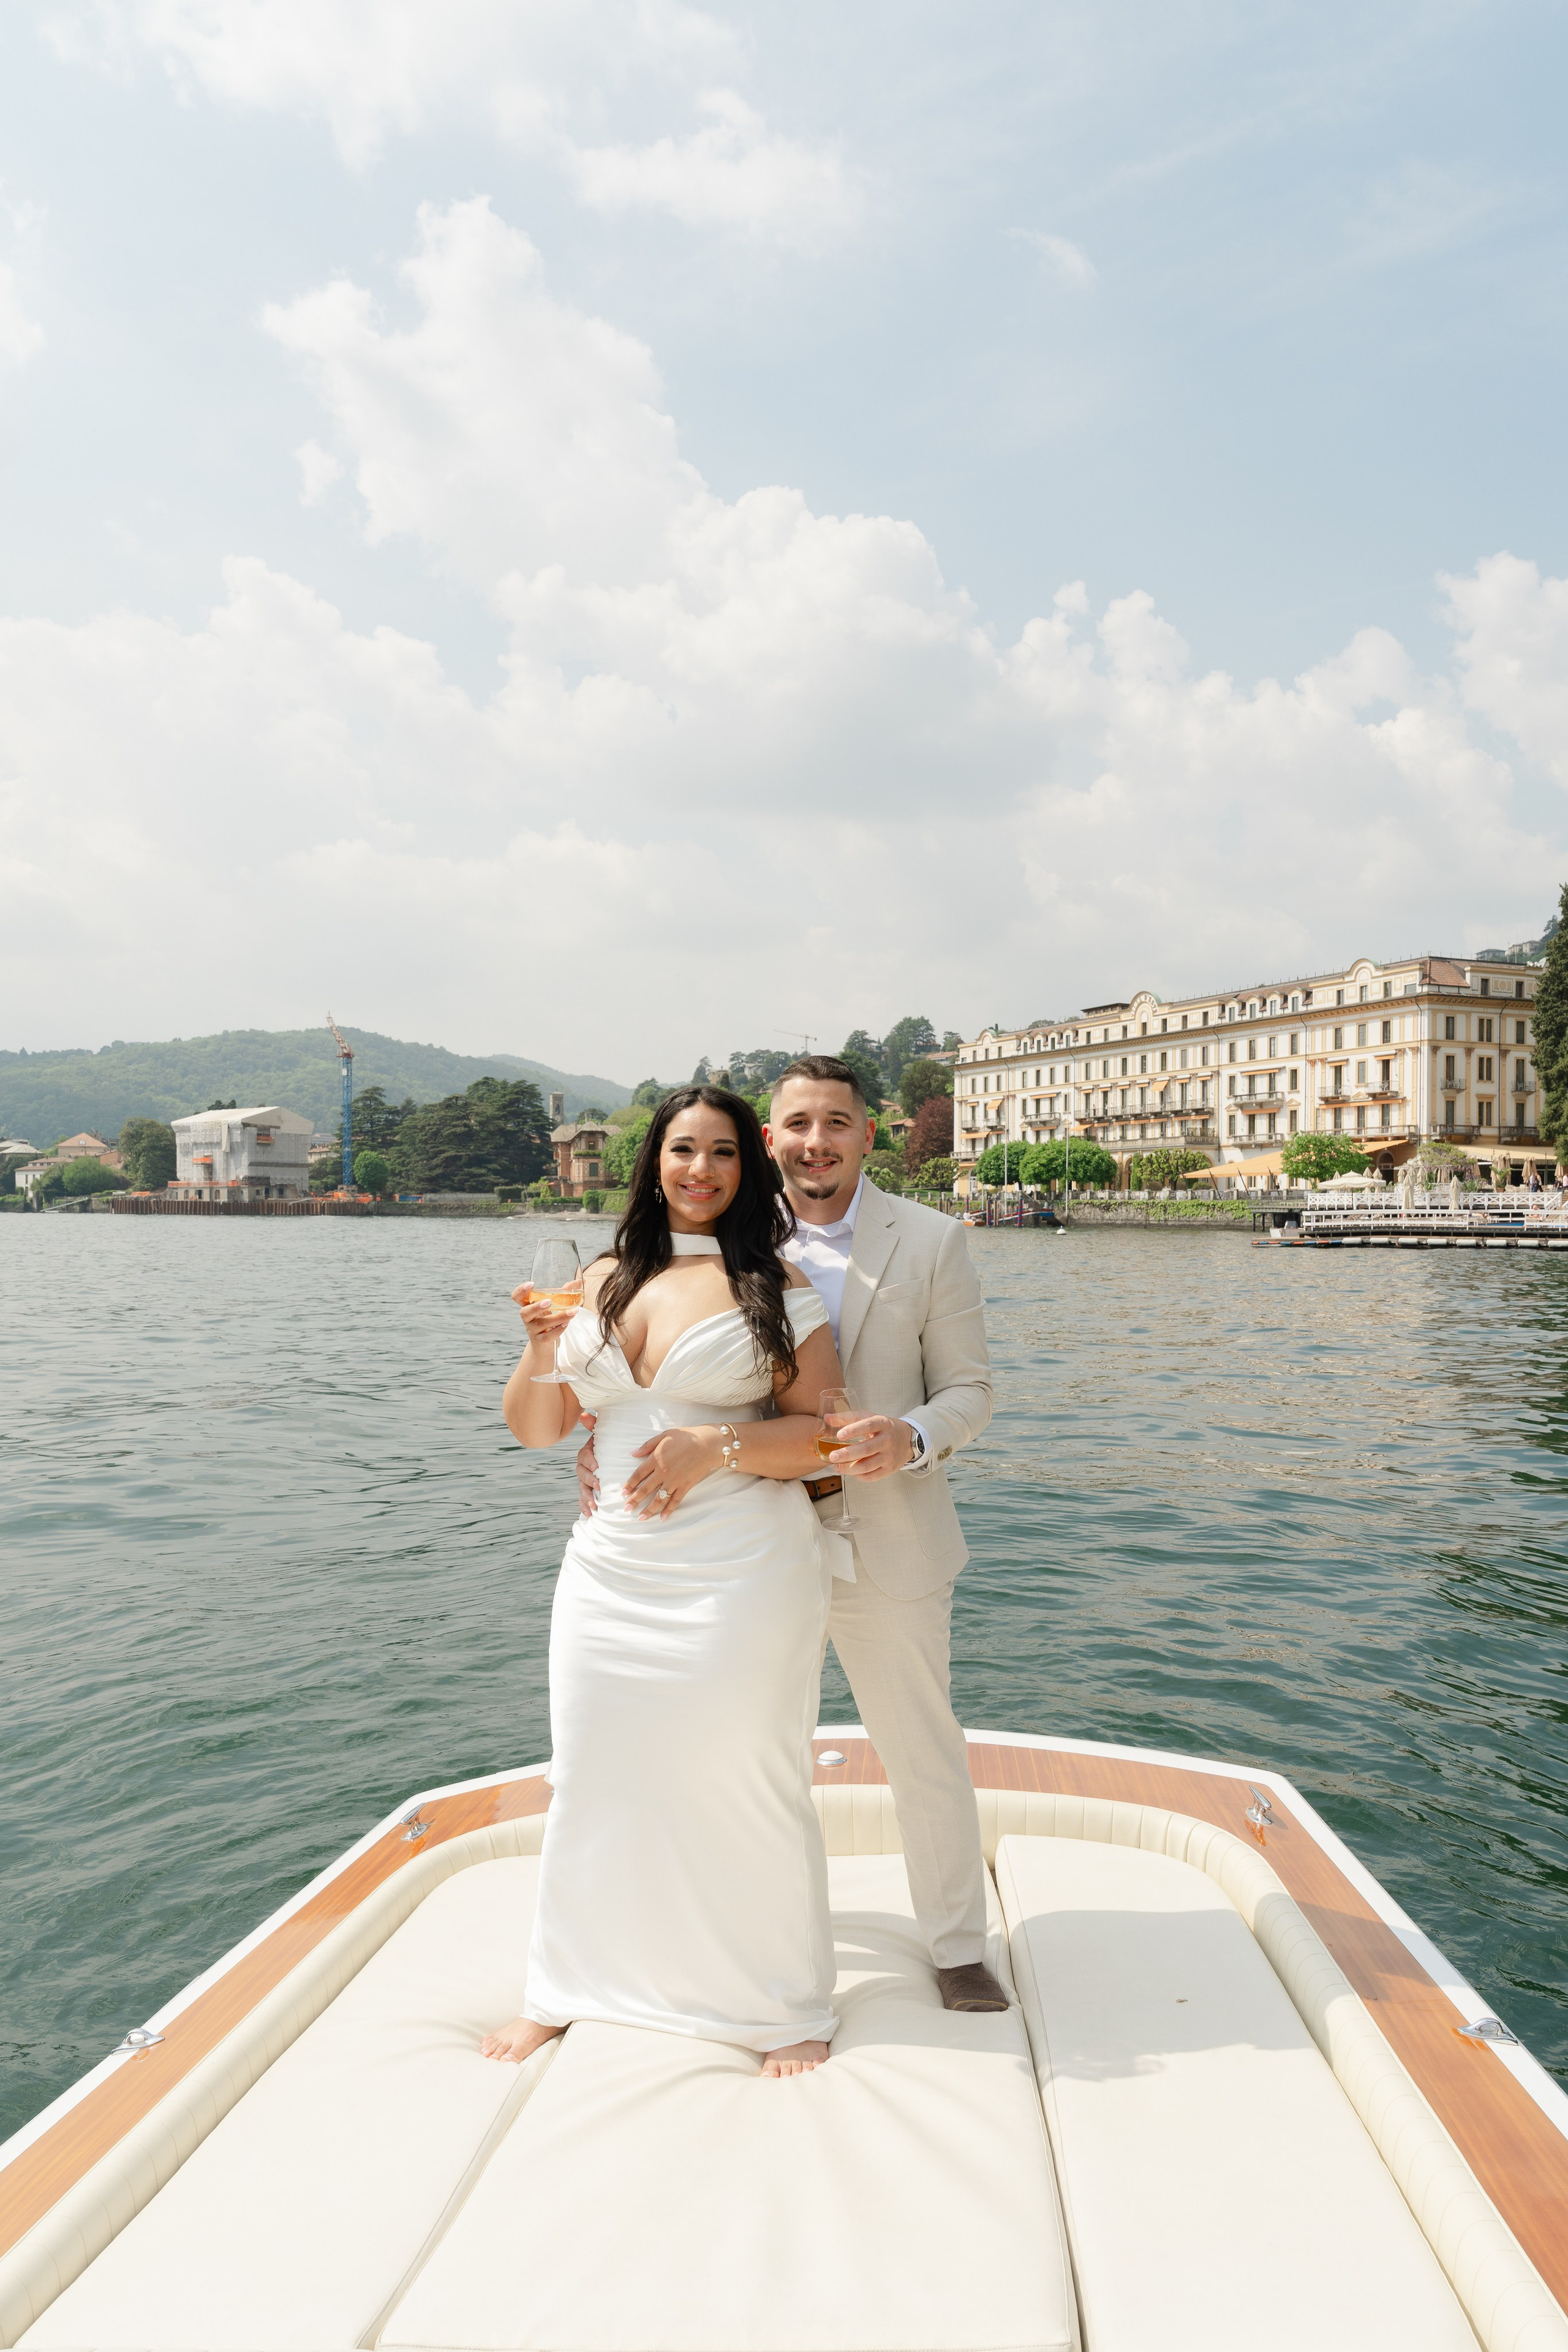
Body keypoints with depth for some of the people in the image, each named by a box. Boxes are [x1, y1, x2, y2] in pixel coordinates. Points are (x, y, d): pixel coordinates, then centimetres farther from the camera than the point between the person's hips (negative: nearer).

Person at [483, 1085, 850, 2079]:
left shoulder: (775, 1286, -1)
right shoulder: (604, 1282, 10)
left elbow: (823, 1433, -5)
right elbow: (534, 1430, 13)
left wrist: (716, 1446, -19)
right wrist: (543, 1354, -6)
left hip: (744, 1576, -4)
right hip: (612, 1571, 4)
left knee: (749, 1787, 6)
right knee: (592, 1782, 14)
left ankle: (791, 2006, 29)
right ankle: (564, 1989, 36)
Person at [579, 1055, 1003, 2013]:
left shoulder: (931, 1241, -5)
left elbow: (969, 1389, -3)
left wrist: (912, 1437, -24)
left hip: (888, 1543, -2)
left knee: (926, 1756, 11)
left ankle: (959, 1946, 33)